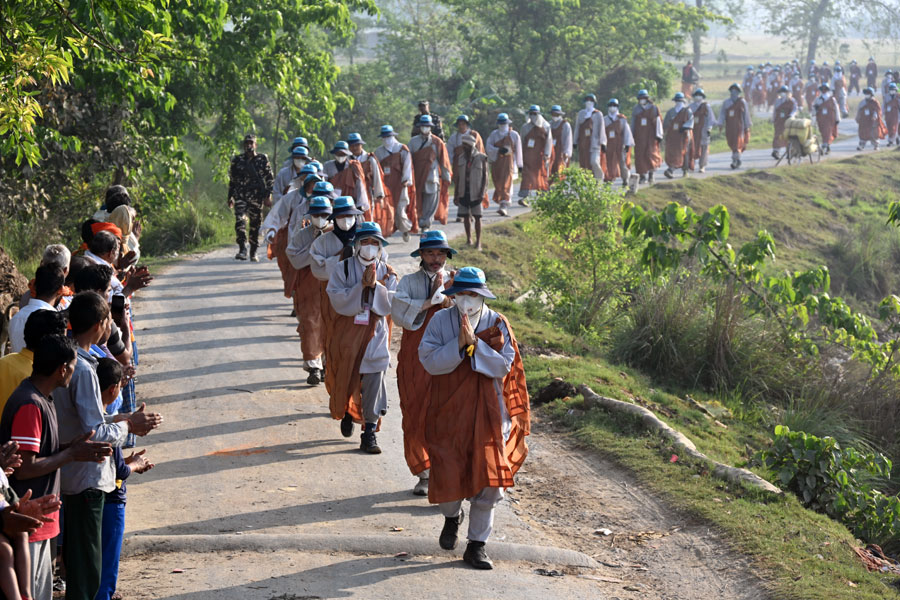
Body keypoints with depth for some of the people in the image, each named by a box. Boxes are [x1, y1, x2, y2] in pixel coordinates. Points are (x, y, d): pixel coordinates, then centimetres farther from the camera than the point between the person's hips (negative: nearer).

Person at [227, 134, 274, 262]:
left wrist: (268, 195, -3)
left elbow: (270, 178, 6)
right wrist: (230, 197, 16)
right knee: (240, 220, -20)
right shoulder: (237, 160, 11)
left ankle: (253, 253, 17)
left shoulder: (263, 159, 6)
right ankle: (242, 249, -25)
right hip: (240, 196, 0)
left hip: (257, 197, 0)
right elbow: (232, 180, 18)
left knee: (255, 225, 5)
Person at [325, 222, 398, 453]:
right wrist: (361, 286, -22)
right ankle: (347, 413, 43)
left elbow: (391, 304, -7)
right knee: (345, 379, 11)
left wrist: (376, 285, -20)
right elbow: (337, 299, -14)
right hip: (347, 333, 0)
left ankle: (369, 432, -2)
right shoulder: (343, 268, -2)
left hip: (375, 333, 0)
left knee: (373, 380, -8)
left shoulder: (387, 273, 2)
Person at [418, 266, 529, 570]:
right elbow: (430, 361, -11)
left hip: (487, 413, 0)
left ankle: (477, 544, 11)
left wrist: (475, 343, -20)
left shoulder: (497, 324, -1)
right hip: (448, 411, 0)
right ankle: (452, 516, 34)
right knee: (448, 474, -2)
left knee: (488, 480, -2)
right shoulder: (441, 321, -1)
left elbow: (504, 366, -10)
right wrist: (459, 343, -22)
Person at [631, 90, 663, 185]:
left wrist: (658, 135, -4)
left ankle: (651, 173, 11)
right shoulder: (636, 109, 8)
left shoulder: (653, 108, 0)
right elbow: (633, 123, 14)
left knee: (650, 153, -10)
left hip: (650, 135, -2)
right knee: (640, 155, -3)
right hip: (639, 136, 2)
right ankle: (643, 175, 4)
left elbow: (658, 122, 1)